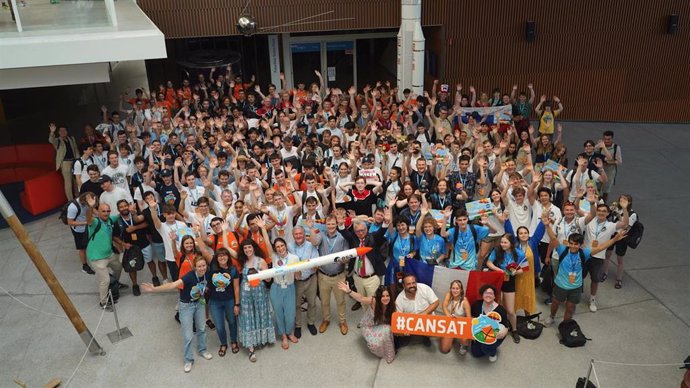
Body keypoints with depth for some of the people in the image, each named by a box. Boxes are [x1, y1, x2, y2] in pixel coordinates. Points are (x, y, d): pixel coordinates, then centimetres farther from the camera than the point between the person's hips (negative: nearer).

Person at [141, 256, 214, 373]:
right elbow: (172, 285, -45)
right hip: (186, 305, -5)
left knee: (201, 328, 22)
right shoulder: (190, 276, -34)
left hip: (199, 303, 5)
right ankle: (188, 360, 25)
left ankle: (202, 350, 48)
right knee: (187, 335, 2)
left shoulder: (208, 275, -20)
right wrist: (154, 289, -55)